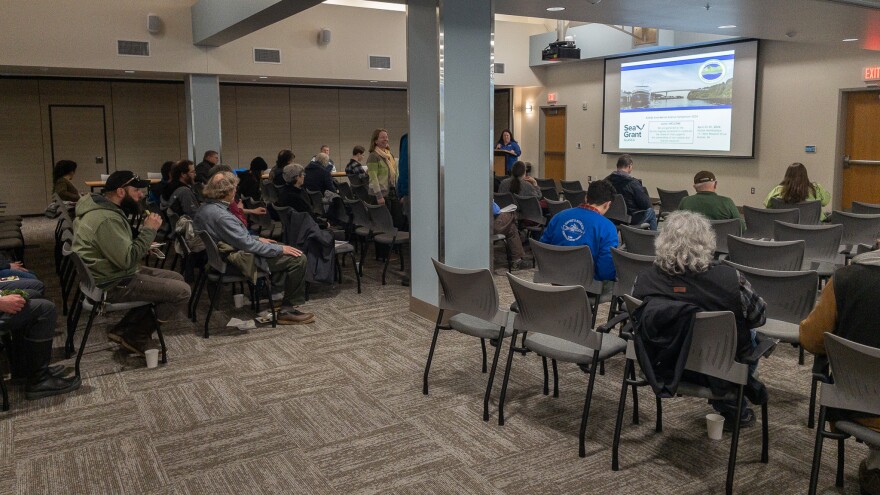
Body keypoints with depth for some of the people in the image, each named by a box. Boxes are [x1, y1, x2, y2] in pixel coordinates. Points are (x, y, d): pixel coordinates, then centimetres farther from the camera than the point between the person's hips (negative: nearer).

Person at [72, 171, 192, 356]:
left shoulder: (106, 208, 9)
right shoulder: (106, 219, -24)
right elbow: (127, 259, -26)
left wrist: (145, 231, 2)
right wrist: (149, 230, -19)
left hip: (115, 273, 11)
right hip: (112, 284, -11)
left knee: (176, 279, 12)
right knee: (182, 292, -14)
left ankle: (125, 329, 9)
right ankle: (136, 336, 2)